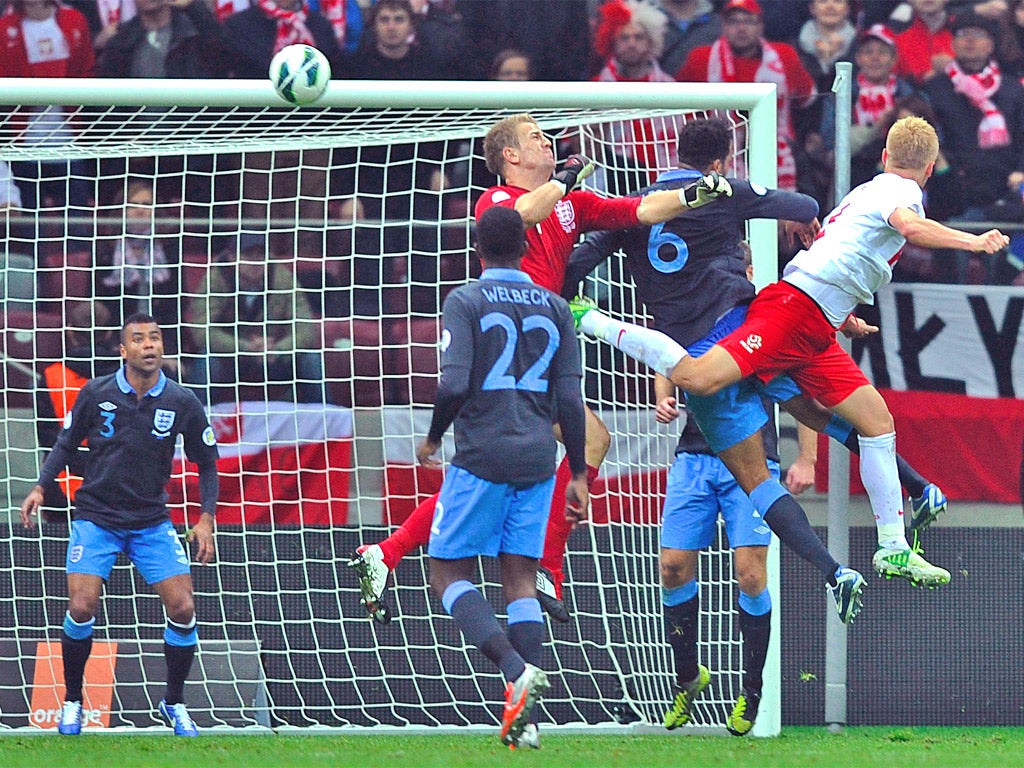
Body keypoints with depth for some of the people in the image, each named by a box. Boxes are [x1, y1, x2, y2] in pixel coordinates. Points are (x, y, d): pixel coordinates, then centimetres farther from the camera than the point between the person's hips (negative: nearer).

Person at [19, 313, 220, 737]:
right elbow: (66, 443, 8)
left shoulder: (181, 402, -5)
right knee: (81, 609, -15)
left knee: (182, 609, -10)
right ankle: (72, 702, 8)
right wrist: (41, 487, -4)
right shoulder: (97, 394, -6)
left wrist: (206, 518, -3)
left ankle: (174, 703, 12)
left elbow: (206, 463, 6)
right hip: (96, 518, -1)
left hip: (152, 522, 1)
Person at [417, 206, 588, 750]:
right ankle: (524, 717, -2)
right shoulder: (554, 308, 10)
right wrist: (578, 476, 12)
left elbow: (454, 384, -15)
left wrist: (432, 440, 3)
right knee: (521, 577, 7)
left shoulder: (465, 302, -3)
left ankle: (515, 669, -19)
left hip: (481, 457, -5)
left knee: (449, 573, 4)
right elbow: (571, 399, 7)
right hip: (537, 460, 5)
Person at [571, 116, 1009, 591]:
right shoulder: (902, 191, 1)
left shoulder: (866, 192, 29)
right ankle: (589, 321, -9)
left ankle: (893, 549, 7)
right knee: (698, 378, -23)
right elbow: (909, 225, -23)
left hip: (814, 336, 10)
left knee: (878, 421, 7)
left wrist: (844, 317, 47)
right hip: (793, 308, -10)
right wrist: (971, 241, -26)